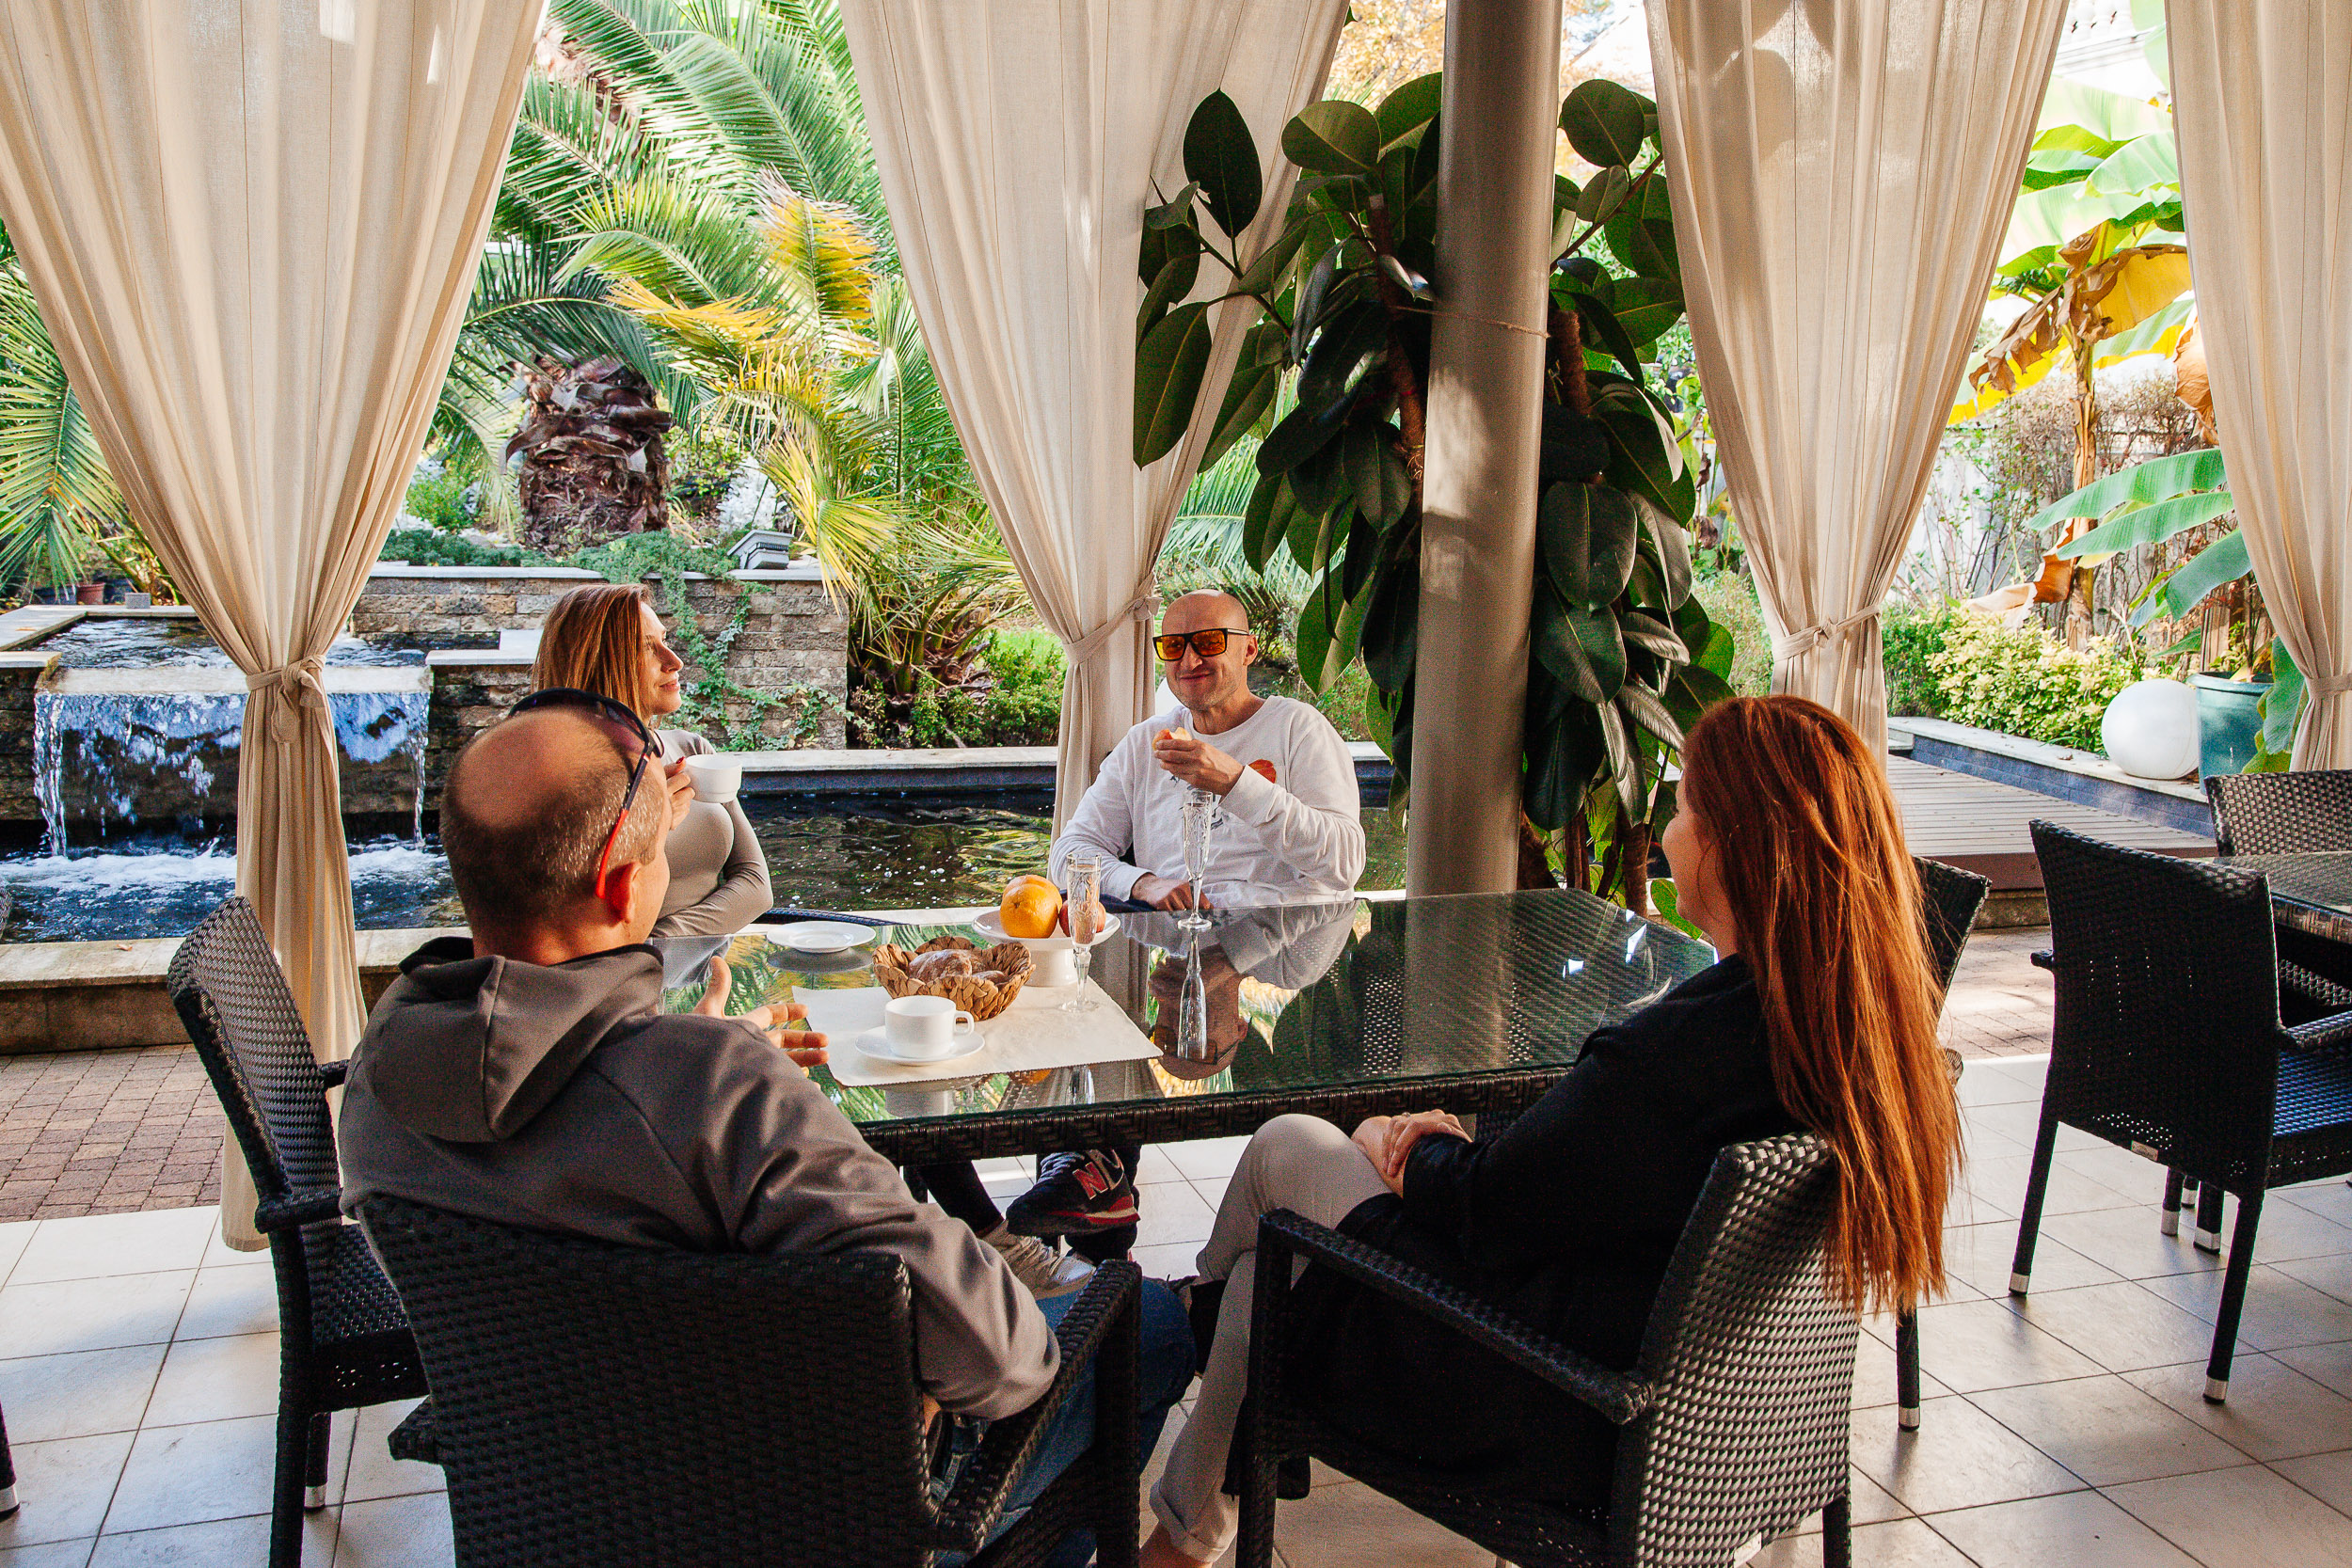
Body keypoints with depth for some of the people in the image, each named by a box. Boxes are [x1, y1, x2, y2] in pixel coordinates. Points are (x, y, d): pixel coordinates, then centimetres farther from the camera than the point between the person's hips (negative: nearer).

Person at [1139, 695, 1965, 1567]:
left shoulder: (1677, 1052, -34)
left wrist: (1411, 1153, 2)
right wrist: (1464, 1146, 3)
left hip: (1564, 1426, -8)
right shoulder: (1867, 1027, -6)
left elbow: (1491, 1209, -19)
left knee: (1286, 1146, 11)